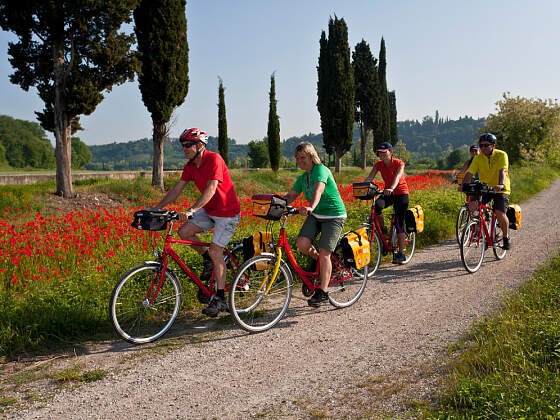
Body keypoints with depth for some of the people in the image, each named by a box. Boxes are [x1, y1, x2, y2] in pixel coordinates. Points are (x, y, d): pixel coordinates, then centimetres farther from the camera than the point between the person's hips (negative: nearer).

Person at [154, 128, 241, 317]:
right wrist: (156, 208, -5)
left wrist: (192, 210, -43)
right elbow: (177, 189, 4)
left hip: (227, 212, -8)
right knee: (184, 232, -8)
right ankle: (207, 260, 17)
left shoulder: (214, 159, -22)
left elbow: (211, 189, -34)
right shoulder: (190, 165, 2)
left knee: (215, 252, -10)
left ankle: (220, 299, 2)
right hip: (209, 210, 8)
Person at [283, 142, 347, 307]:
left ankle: (322, 292, 1)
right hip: (315, 215, 6)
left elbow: (318, 190, -35)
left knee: (324, 255, -10)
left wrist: (310, 207, -53)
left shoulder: (321, 170, -16)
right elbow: (290, 196, 3)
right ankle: (316, 258, 16)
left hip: (334, 216, -6)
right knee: (302, 243, -16)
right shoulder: (302, 178, 8)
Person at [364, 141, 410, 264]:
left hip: (401, 193, -4)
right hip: (388, 193, 4)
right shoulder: (379, 164, -2)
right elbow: (369, 177, -14)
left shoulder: (399, 163, -15)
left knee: (399, 223, -8)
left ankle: (401, 254, 0)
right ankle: (383, 230, -8)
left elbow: (397, 178, -32)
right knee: (377, 205, -32)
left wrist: (391, 189, -52)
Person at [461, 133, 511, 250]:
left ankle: (506, 238, 5)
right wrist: (463, 185, -29)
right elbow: (469, 173, -11)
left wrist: (501, 184, -46)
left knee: (500, 213, -22)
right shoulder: (478, 158, -2)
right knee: (472, 206, -20)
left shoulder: (501, 155, -12)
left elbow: (503, 171, -27)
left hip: (501, 189, -4)